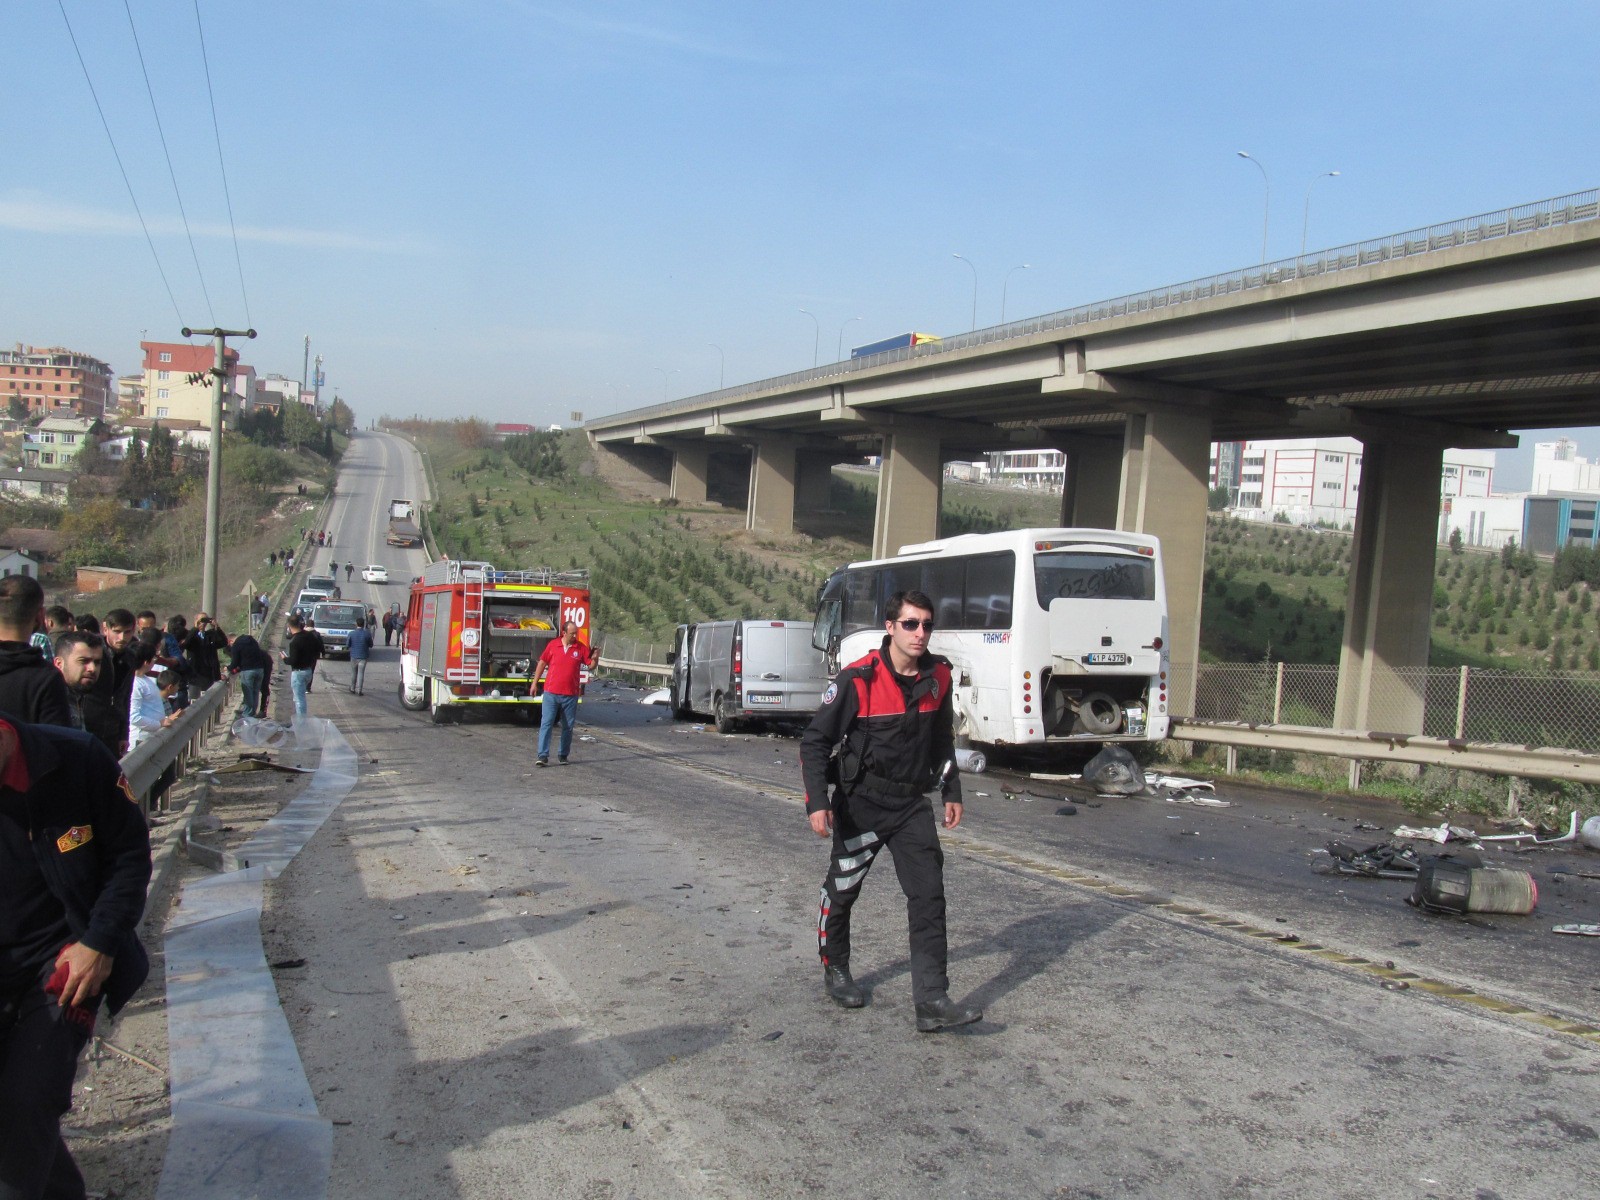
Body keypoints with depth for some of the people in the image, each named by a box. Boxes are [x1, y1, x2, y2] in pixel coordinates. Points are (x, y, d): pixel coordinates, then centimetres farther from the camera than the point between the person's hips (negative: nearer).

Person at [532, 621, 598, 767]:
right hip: (551, 693, -1)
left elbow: (591, 666, 4)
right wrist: (535, 683, 8)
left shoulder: (581, 648, 1)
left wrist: (595, 658, -18)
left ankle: (563, 755, 20)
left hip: (570, 695, 1)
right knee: (546, 724, -5)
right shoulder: (553, 644, 0)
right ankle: (543, 756, -5)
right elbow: (542, 663, 8)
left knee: (568, 726, 8)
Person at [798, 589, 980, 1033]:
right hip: (861, 803, -3)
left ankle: (932, 1000, -7)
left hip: (912, 804, 4)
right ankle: (835, 970, 37)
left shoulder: (938, 676, -1)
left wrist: (952, 792, 15)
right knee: (842, 888, 12)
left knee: (929, 895, -7)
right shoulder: (858, 679, -17)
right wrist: (817, 801, -22)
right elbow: (815, 740, -14)